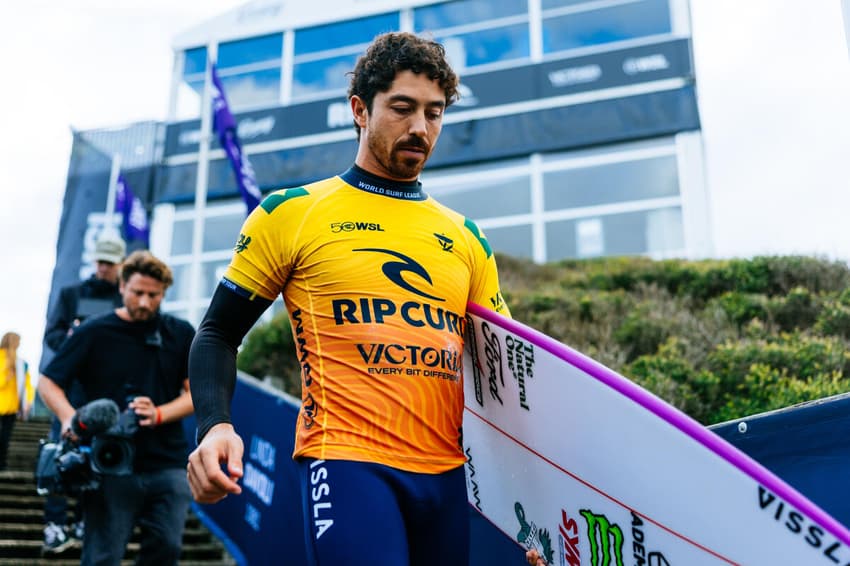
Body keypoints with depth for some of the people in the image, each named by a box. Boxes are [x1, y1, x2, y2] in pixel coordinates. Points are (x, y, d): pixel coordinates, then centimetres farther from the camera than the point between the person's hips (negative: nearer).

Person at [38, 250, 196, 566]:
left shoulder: (181, 335, 7)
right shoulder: (93, 333, 2)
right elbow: (48, 382, 3)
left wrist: (159, 415, -13)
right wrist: (70, 418, -17)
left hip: (168, 466, 2)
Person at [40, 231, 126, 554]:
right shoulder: (71, 294, 12)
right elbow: (51, 334, 8)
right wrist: (70, 339, -13)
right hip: (72, 385, 1)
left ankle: (84, 522, 14)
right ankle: (55, 525, -1)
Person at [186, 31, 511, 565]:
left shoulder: (465, 238, 13)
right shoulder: (291, 213, 2)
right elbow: (218, 334, 5)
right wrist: (216, 426, -12)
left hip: (447, 473, 5)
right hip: (347, 460, -4)